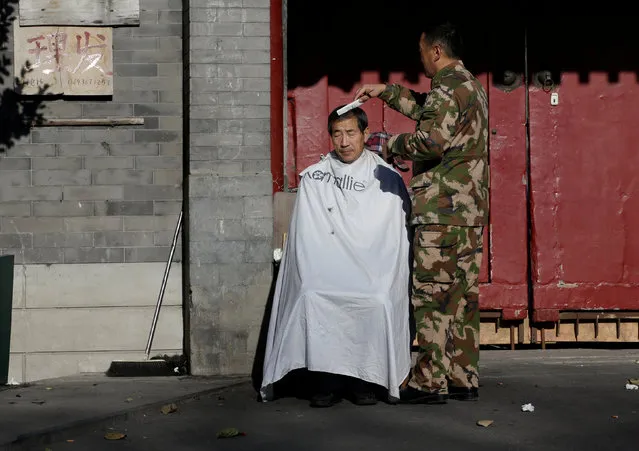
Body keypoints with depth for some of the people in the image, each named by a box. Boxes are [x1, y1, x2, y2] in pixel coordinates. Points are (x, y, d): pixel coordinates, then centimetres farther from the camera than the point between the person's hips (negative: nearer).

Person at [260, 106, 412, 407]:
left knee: (379, 302, -32)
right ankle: (325, 384, -19)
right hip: (324, 273, 1)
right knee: (310, 298, -30)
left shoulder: (387, 179, 7)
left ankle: (367, 382, -14)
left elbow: (398, 238, 6)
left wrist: (383, 280, -5)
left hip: (374, 272, -1)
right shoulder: (313, 178, 11)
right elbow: (304, 237, 10)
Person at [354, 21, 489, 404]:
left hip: (442, 207, -10)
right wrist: (385, 92, 37)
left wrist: (392, 144, -6)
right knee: (463, 294, 11)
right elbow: (429, 111, 35)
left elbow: (432, 140, -23)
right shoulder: (472, 87, 20)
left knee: (431, 295, -5)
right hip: (471, 207, 10)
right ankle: (464, 378, 15)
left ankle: (431, 382, -2)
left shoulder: (448, 87, -12)